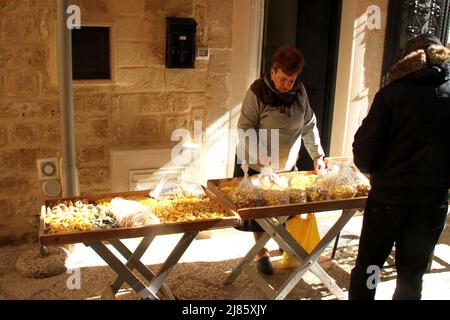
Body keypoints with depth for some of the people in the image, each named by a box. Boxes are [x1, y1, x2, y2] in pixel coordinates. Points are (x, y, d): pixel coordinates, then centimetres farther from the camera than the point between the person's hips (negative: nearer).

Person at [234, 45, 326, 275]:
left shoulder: (299, 91, -1)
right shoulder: (257, 91, -17)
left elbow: (309, 125, 8)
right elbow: (245, 128, -19)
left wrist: (317, 155, 3)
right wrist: (262, 156, -30)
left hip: (287, 165, 4)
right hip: (258, 165, -4)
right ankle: (261, 252, 27)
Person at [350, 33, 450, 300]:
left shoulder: (392, 93, -8)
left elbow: (364, 151, -11)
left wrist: (372, 170, 10)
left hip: (388, 197, -2)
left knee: (367, 267, 14)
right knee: (412, 277, 16)